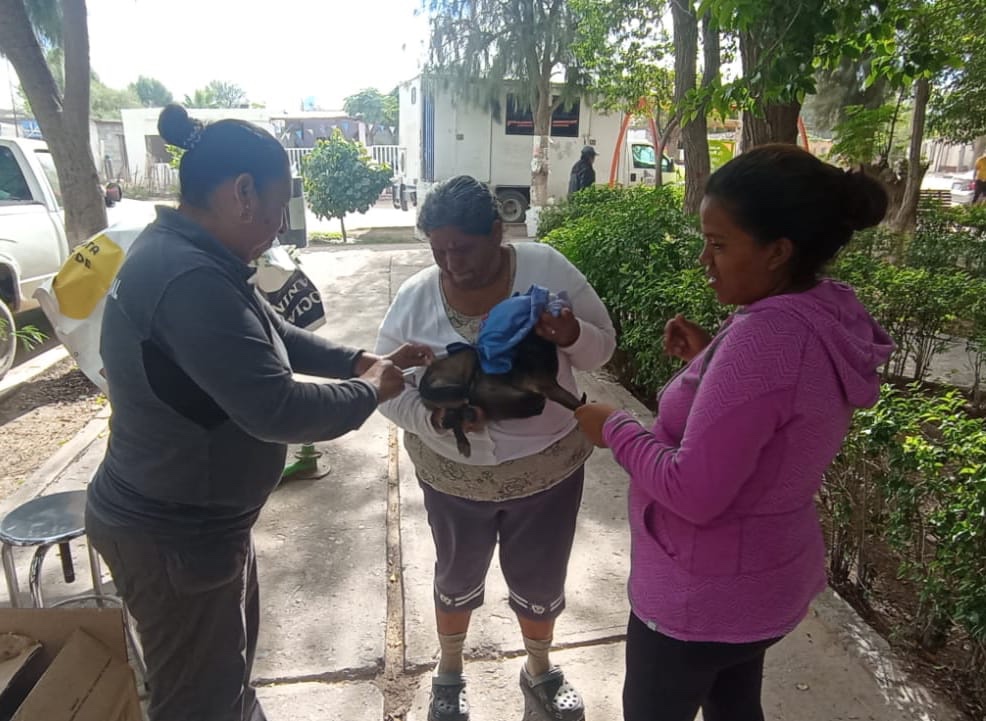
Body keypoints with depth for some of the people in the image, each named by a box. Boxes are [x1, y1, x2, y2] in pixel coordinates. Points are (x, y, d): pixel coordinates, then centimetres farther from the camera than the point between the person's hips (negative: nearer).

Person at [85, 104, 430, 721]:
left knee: (231, 656, 32)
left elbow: (273, 336, 11)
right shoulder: (189, 280, -31)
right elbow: (279, 411, -34)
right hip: (172, 538, -10)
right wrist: (369, 390, -17)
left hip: (200, 518, 10)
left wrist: (362, 361, 1)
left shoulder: (186, 255, 3)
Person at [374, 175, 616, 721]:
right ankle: (449, 673, 54)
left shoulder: (547, 269, -14)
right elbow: (388, 389, -7)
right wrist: (435, 416, -28)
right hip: (453, 474, 1)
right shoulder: (414, 299, -13)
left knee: (541, 580, 21)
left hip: (549, 465, 0)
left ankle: (539, 670, 53)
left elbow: (602, 348, -7)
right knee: (457, 578, 23)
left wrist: (572, 335, -30)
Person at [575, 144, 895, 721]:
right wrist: (709, 361, -2)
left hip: (703, 593, -8)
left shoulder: (766, 337, -33)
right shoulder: (832, 317, -3)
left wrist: (614, 428, -17)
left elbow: (693, 493, -31)